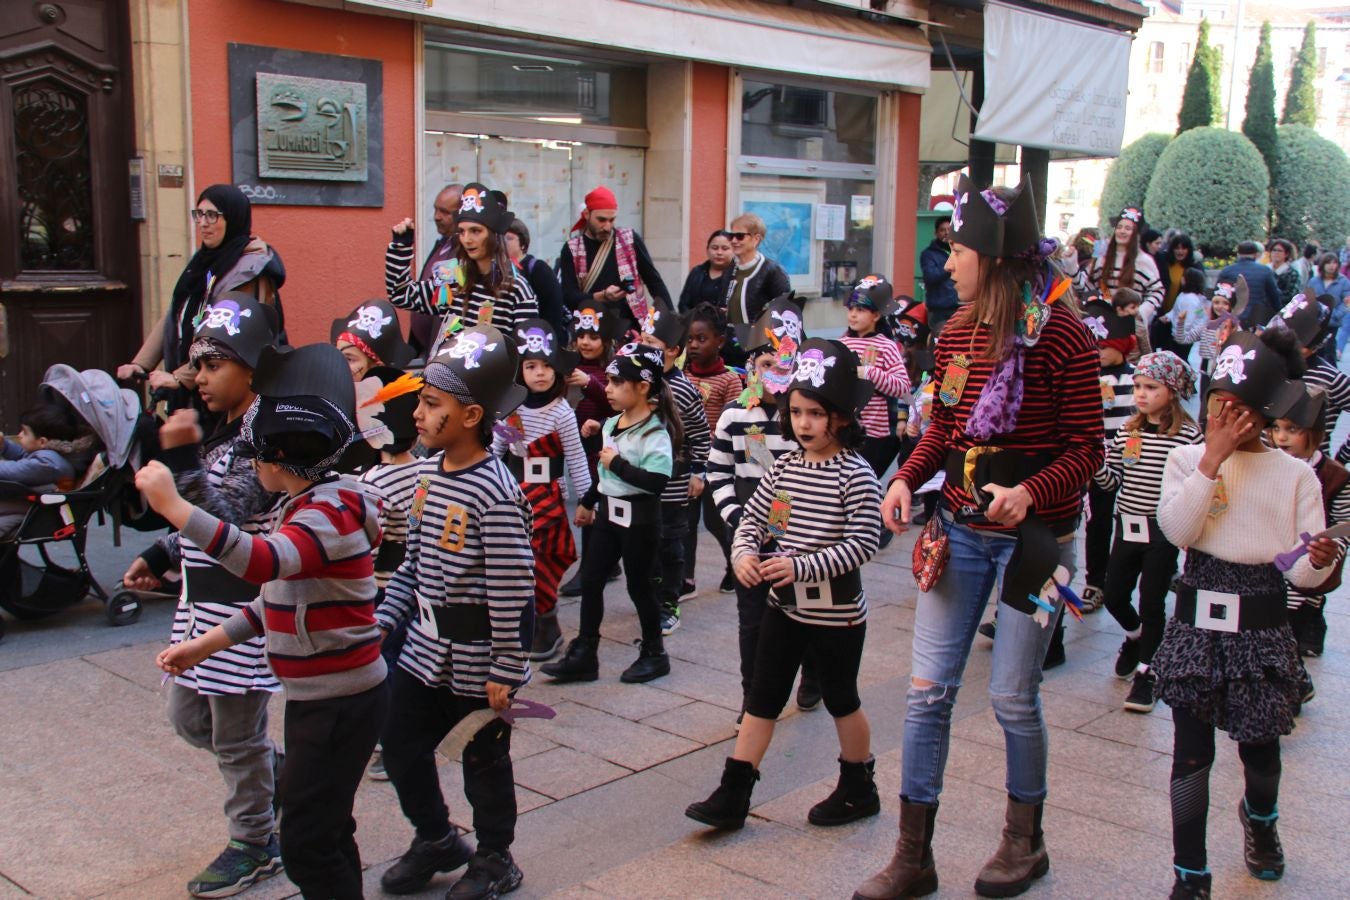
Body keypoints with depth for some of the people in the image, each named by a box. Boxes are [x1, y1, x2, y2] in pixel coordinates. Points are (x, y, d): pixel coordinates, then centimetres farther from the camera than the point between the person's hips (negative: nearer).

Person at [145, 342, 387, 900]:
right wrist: (203, 645, 14)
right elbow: (277, 598, 17)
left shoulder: (330, 515, -21)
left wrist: (173, 506, -41)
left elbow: (262, 561, -41)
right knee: (324, 829, 21)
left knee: (308, 843, -3)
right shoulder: (307, 508, 11)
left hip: (341, 702, -10)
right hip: (316, 698, 10)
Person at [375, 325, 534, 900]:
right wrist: (381, 622, 6)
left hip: (476, 661, -8)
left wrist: (505, 672, -19)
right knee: (401, 748, 16)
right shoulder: (427, 474, 2)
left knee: (484, 761, 11)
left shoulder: (496, 496, -24)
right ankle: (436, 840, 39)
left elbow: (511, 592, -22)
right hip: (425, 649, 8)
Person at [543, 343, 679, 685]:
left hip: (639, 518, -8)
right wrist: (588, 502, 30)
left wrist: (618, 463, -26)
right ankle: (583, 656, 17)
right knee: (590, 581, 8)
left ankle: (654, 654, 22)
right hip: (609, 512, 8)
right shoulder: (612, 424, 7)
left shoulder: (655, 432, -19)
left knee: (639, 586, 4)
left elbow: (658, 481, -29)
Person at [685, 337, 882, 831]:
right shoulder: (785, 466, 2)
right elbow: (753, 516, 7)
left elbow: (863, 543, -21)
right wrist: (745, 552, -14)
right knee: (762, 698, 9)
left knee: (842, 700, 12)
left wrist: (801, 567, -28)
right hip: (784, 605, 6)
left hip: (837, 612, -5)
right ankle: (732, 796, 15)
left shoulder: (855, 475, -16)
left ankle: (858, 789, 32)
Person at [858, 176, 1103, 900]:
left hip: (1034, 534, -5)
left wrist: (1029, 492, -29)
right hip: (960, 529, 5)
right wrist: (906, 479, -6)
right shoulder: (956, 331, 5)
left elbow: (1087, 446, -12)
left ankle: (1024, 840, 32)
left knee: (1012, 697, 6)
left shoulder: (1062, 335, -13)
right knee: (928, 688, 4)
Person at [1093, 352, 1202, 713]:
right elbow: (1112, 481, 2)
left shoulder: (1188, 435, -10)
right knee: (1114, 596, 10)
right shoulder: (1127, 432, 3)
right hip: (1127, 527, 4)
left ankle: (1145, 670, 19)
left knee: (1152, 602, 3)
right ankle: (1136, 635, 42)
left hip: (1163, 531, -4)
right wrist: (1094, 462, -14)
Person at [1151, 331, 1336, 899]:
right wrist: (1213, 459, -18)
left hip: (1262, 629, 1)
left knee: (1259, 746, 14)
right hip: (1196, 623, 0)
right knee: (1191, 751, 0)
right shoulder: (1188, 458, 0)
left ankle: (1260, 818, 49)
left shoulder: (1295, 474, 0)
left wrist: (1320, 562, -26)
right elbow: (1176, 530, -17)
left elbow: (1304, 574, -3)